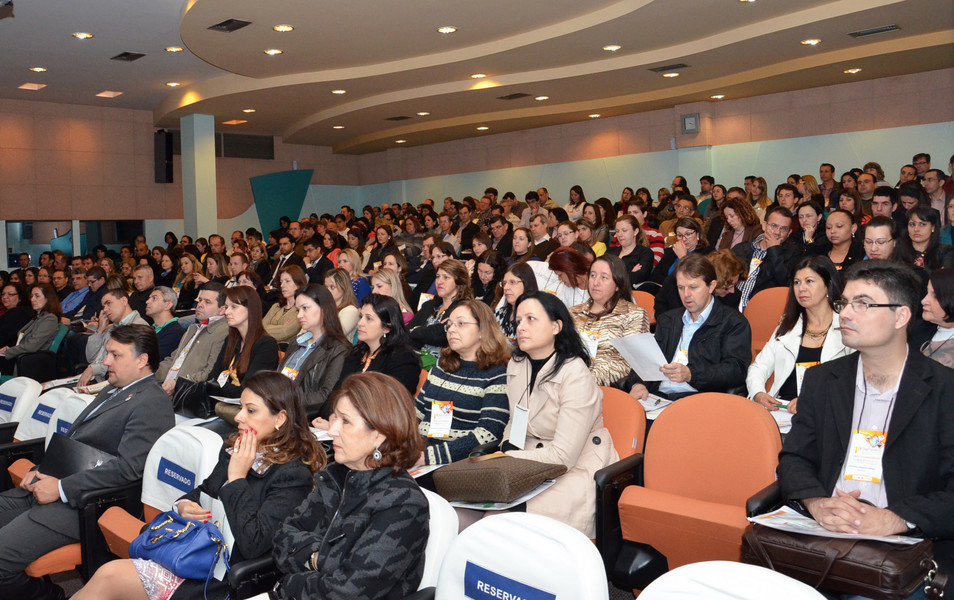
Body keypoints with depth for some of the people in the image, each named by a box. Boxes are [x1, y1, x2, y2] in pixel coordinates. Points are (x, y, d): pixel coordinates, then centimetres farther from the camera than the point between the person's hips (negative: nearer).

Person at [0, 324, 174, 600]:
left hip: (78, 502, -10)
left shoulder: (153, 404, -13)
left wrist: (61, 488, -18)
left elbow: (127, 467, -22)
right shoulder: (113, 390, 19)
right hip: (46, 485, 10)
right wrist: (40, 472, 7)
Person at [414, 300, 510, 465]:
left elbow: (487, 434, -14)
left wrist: (429, 456, -22)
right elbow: (417, 409, 21)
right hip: (419, 451, 7)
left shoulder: (497, 376, -4)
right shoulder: (442, 364, 19)